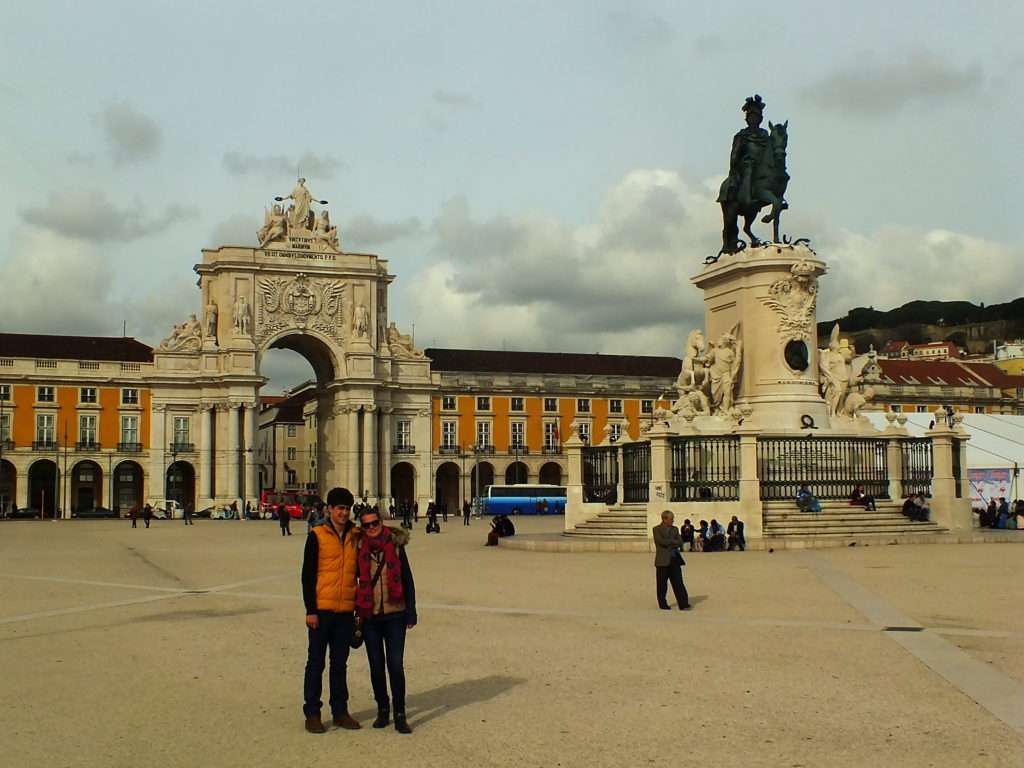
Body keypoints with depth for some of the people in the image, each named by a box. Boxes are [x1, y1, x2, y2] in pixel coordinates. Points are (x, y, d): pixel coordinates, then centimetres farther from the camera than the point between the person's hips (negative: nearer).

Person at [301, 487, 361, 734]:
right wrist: (310, 610, -10)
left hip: (346, 611, 4)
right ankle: (312, 713, 11)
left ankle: (340, 711, 20)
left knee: (340, 663, 12)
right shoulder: (317, 536, -4)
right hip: (322, 610, -4)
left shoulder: (356, 537, 7)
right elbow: (308, 575, -5)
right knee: (316, 662, 4)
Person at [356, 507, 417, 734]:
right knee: (376, 666, 10)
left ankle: (400, 715, 3)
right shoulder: (360, 549, 0)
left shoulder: (396, 546, -1)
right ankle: (382, 709, 25)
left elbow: (407, 580, 5)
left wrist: (411, 612, 2)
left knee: (396, 666, -5)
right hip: (370, 616, 1)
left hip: (394, 615, -1)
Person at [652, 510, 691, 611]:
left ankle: (683, 604, -5)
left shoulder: (675, 529, 15)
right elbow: (661, 541, -16)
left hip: (675, 559, 4)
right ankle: (663, 605, 14)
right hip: (663, 561, -4)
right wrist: (673, 541, -6)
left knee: (678, 583, -2)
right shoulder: (656, 529, 0)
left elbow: (680, 542, 4)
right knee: (662, 585, 3)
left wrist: (669, 543, -11)